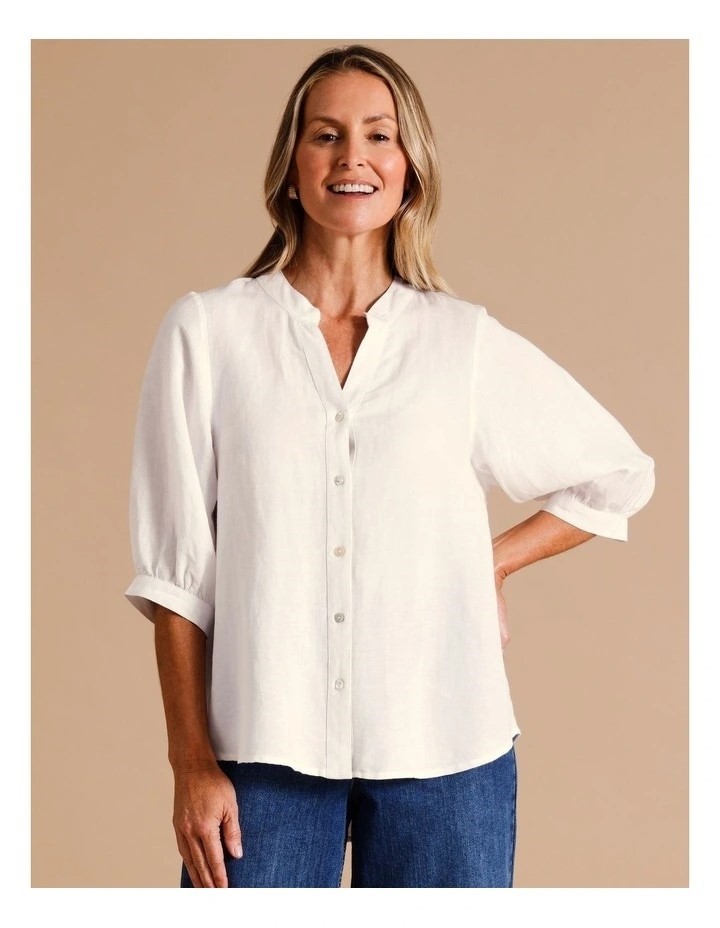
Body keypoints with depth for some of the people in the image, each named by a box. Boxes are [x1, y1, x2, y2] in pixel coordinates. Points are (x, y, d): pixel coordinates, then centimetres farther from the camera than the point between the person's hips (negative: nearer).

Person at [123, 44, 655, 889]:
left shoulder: (467, 341, 5)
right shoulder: (207, 330, 2)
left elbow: (619, 475, 16)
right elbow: (176, 565, 1)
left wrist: (491, 563, 6)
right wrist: (192, 762, -2)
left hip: (443, 751, 1)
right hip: (264, 747, -1)